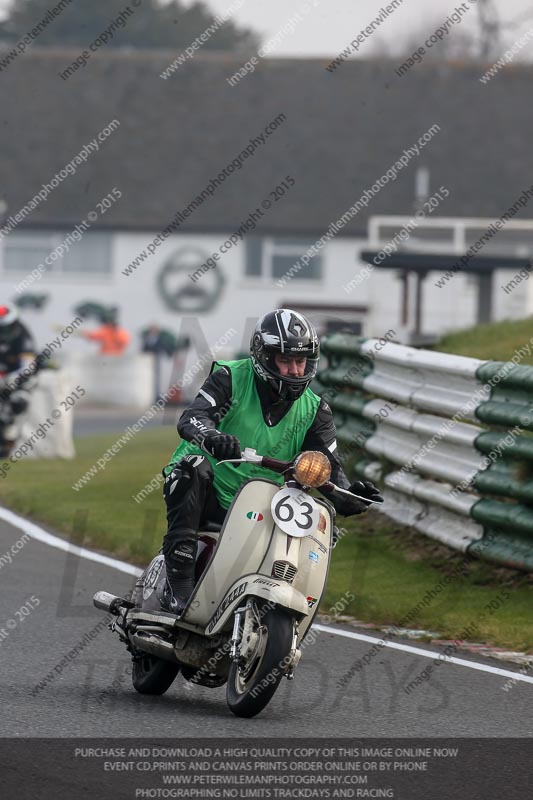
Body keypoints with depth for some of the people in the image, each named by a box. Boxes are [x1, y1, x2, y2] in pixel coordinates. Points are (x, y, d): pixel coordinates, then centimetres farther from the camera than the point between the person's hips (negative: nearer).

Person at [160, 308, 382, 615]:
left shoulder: (315, 410, 3)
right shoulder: (231, 378, -10)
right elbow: (192, 418, -26)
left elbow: (327, 466, -1)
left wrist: (348, 494, -24)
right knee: (195, 466, -36)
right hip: (208, 489, -4)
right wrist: (212, 437, -50)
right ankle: (179, 582, -38)